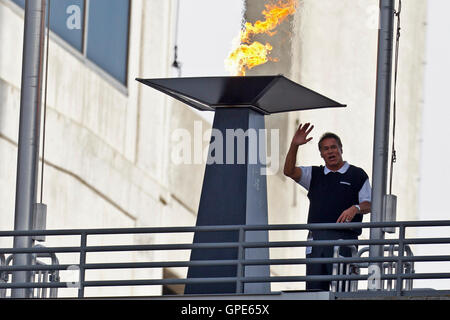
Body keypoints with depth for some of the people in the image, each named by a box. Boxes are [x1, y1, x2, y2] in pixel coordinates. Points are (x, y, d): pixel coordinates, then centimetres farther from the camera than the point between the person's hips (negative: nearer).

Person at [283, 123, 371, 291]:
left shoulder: (357, 175, 10)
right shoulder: (315, 174, 20)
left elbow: (369, 204, 6)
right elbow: (289, 171, 6)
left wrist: (355, 209, -17)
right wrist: (294, 145, -7)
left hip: (343, 238, -4)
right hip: (316, 237, 4)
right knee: (314, 288, -3)